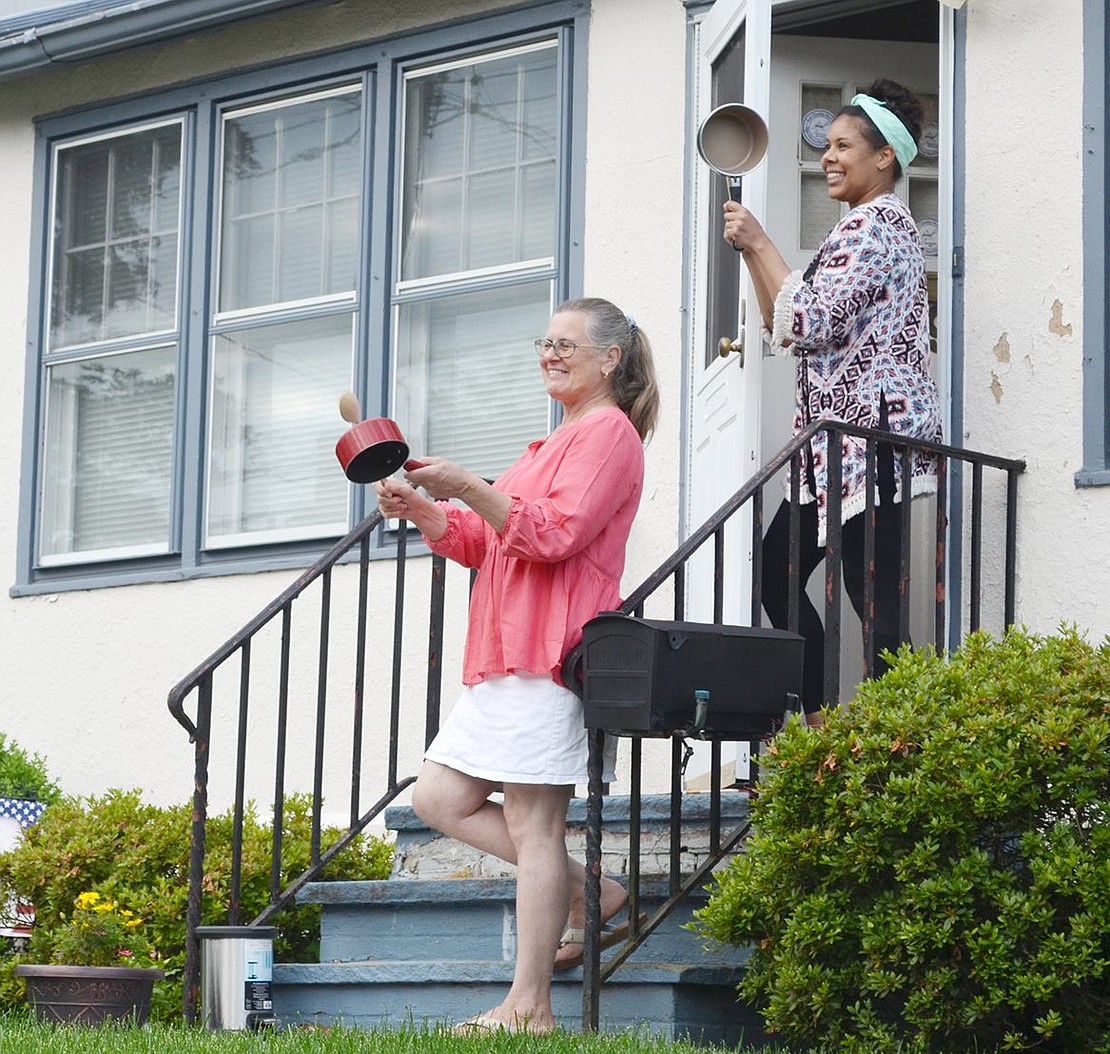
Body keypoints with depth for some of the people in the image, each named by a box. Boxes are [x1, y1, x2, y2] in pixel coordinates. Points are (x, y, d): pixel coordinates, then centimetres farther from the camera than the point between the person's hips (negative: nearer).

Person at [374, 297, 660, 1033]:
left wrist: (469, 489, -24)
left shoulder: (608, 432, -3)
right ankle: (588, 892, 11)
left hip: (552, 652, -10)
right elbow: (480, 543, 24)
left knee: (532, 822, -11)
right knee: (440, 798, 6)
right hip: (504, 656, 10)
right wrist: (421, 510, 6)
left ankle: (529, 1009, -11)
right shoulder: (558, 442, 28)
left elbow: (555, 534, -18)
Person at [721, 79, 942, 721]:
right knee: (777, 571, 11)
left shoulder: (876, 223, -9)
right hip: (846, 444, 11)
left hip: (871, 434, -11)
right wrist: (750, 249, 14)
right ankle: (823, 728, 11)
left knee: (875, 603, -14)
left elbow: (810, 322, -19)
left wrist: (760, 243, -9)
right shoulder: (877, 225, 25)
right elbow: (786, 329, 23)